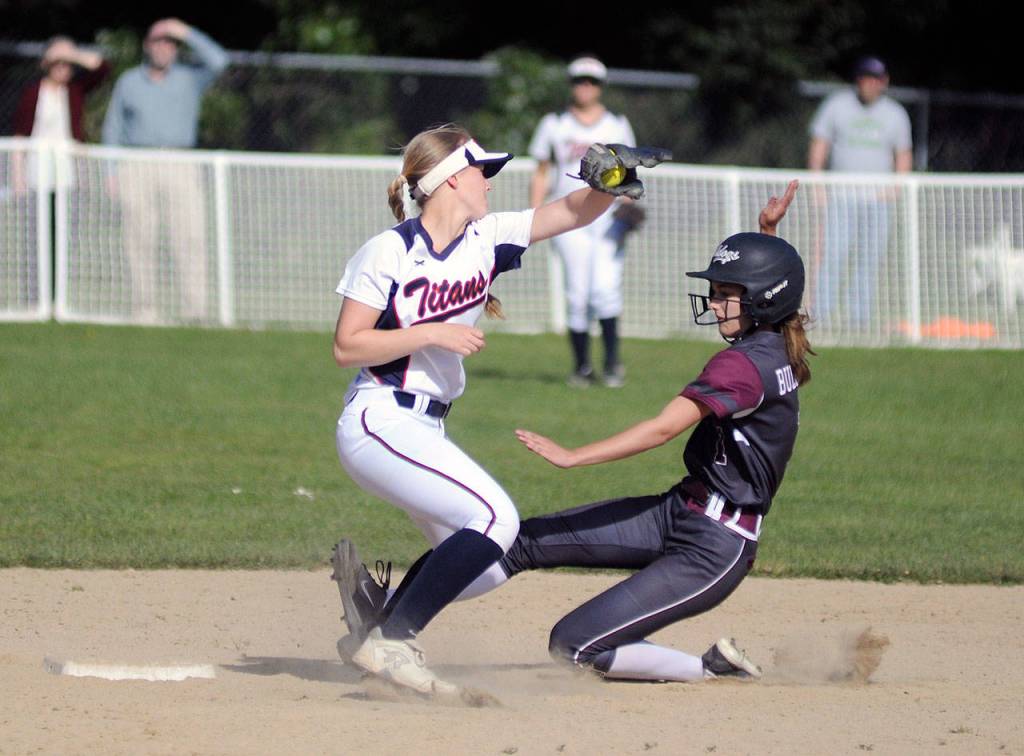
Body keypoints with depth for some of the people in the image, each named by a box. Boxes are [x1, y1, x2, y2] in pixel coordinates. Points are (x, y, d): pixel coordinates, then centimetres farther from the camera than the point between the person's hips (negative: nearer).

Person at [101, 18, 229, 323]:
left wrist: (187, 34, -6)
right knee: (140, 240, -3)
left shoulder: (189, 78, 11)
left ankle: (195, 308, -18)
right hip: (138, 168, 1)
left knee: (191, 235, -13)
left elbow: (218, 61, -8)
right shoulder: (128, 81, 13)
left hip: (181, 169, -1)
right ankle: (144, 307, 2)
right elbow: (113, 128, 14)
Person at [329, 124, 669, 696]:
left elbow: (574, 214, 5)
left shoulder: (487, 239, 8)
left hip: (428, 432, 9)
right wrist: (431, 333, -18)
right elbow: (346, 348, -11)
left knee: (488, 565, 5)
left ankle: (375, 611, 18)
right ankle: (391, 640, -13)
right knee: (496, 519, -22)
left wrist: (609, 184, -15)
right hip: (379, 424, -9)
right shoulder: (390, 252, -10)